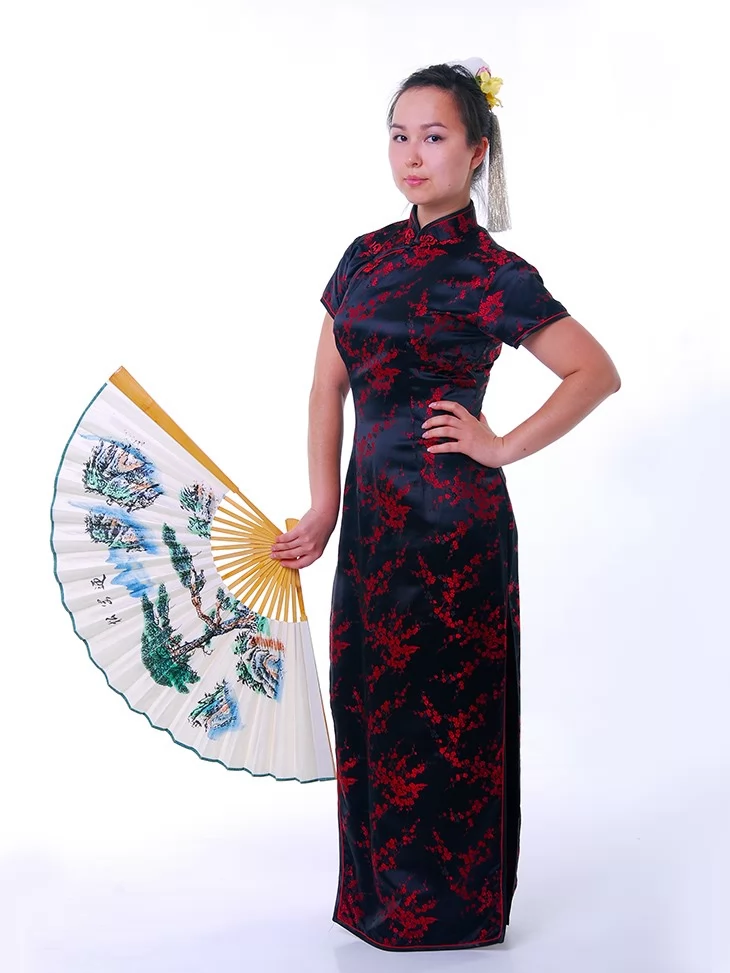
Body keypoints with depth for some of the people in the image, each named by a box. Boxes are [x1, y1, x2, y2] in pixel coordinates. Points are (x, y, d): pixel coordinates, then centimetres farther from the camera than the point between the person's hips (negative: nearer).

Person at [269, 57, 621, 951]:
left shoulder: (491, 273, -9)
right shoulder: (366, 257, 10)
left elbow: (597, 373, -8)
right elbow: (328, 384, 12)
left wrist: (504, 447, -9)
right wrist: (324, 507, 7)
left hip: (450, 519, -7)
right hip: (374, 513, 7)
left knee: (445, 711, 4)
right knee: (370, 703, 14)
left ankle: (451, 906, 22)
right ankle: (380, 893, 31)